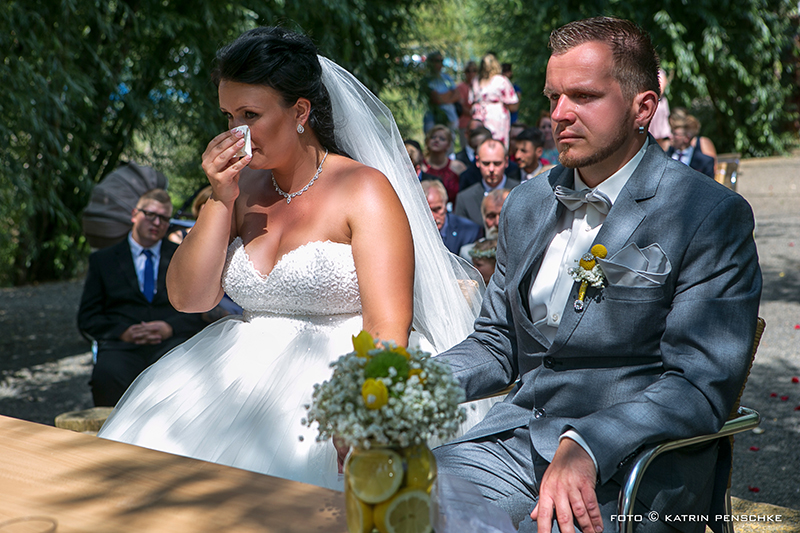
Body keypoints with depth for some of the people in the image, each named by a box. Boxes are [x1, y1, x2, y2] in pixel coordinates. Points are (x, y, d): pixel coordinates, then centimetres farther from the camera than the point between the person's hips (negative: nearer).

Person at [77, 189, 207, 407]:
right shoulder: (103, 259, 21)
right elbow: (87, 317, 13)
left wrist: (169, 327, -7)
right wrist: (123, 332, -7)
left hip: (171, 342, 0)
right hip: (122, 346, 0)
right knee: (106, 376, -35)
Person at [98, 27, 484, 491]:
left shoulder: (364, 189, -5)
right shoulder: (243, 188, 13)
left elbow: (387, 330, -13)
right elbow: (189, 298, 8)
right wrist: (220, 200, -1)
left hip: (335, 372, -5)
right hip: (246, 370, 6)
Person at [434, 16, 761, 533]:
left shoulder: (714, 216, -8)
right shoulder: (526, 205, 13)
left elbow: (700, 385, -15)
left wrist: (585, 445, -30)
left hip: (628, 474, -6)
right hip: (514, 443, 6)